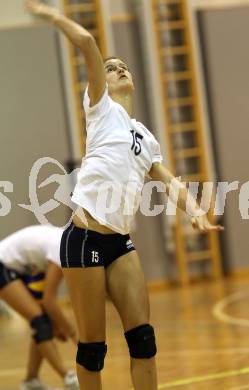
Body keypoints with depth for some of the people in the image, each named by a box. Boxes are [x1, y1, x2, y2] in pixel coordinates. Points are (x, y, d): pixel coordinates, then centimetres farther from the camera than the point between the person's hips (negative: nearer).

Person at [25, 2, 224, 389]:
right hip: (84, 239, -6)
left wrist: (195, 211, -2)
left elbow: (168, 181, 16)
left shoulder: (145, 136, 19)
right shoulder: (102, 110, 2)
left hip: (120, 242, 6)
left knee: (142, 337, -1)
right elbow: (87, 42, -9)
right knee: (93, 344, -2)